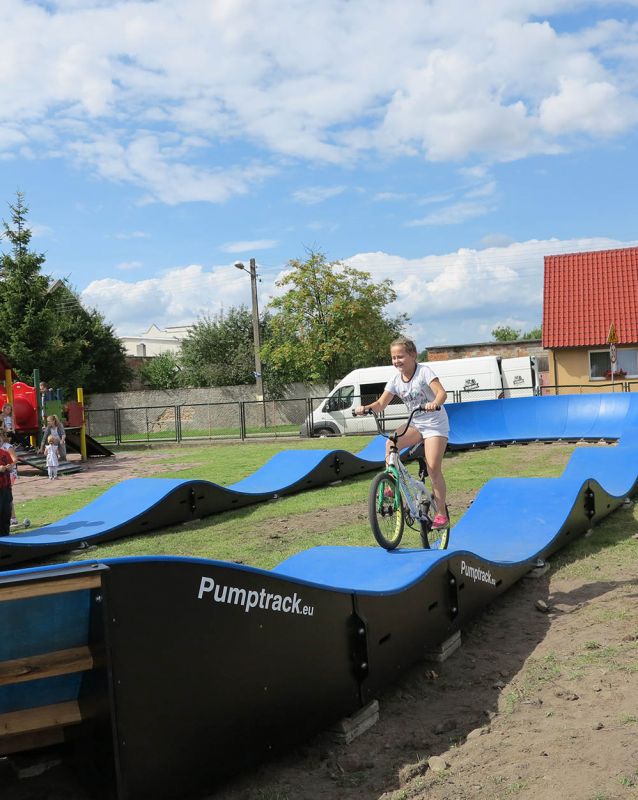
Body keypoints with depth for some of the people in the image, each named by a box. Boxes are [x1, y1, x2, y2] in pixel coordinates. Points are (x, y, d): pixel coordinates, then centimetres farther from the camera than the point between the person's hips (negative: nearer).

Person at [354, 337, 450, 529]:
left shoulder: (424, 371, -15)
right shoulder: (395, 380, 0)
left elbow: (442, 393, -28)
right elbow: (381, 403, -3)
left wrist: (434, 403, -50)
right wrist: (366, 408, -24)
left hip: (435, 424, -5)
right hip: (415, 424, 5)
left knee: (433, 468, -12)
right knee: (391, 444, -23)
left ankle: (441, 515, -2)